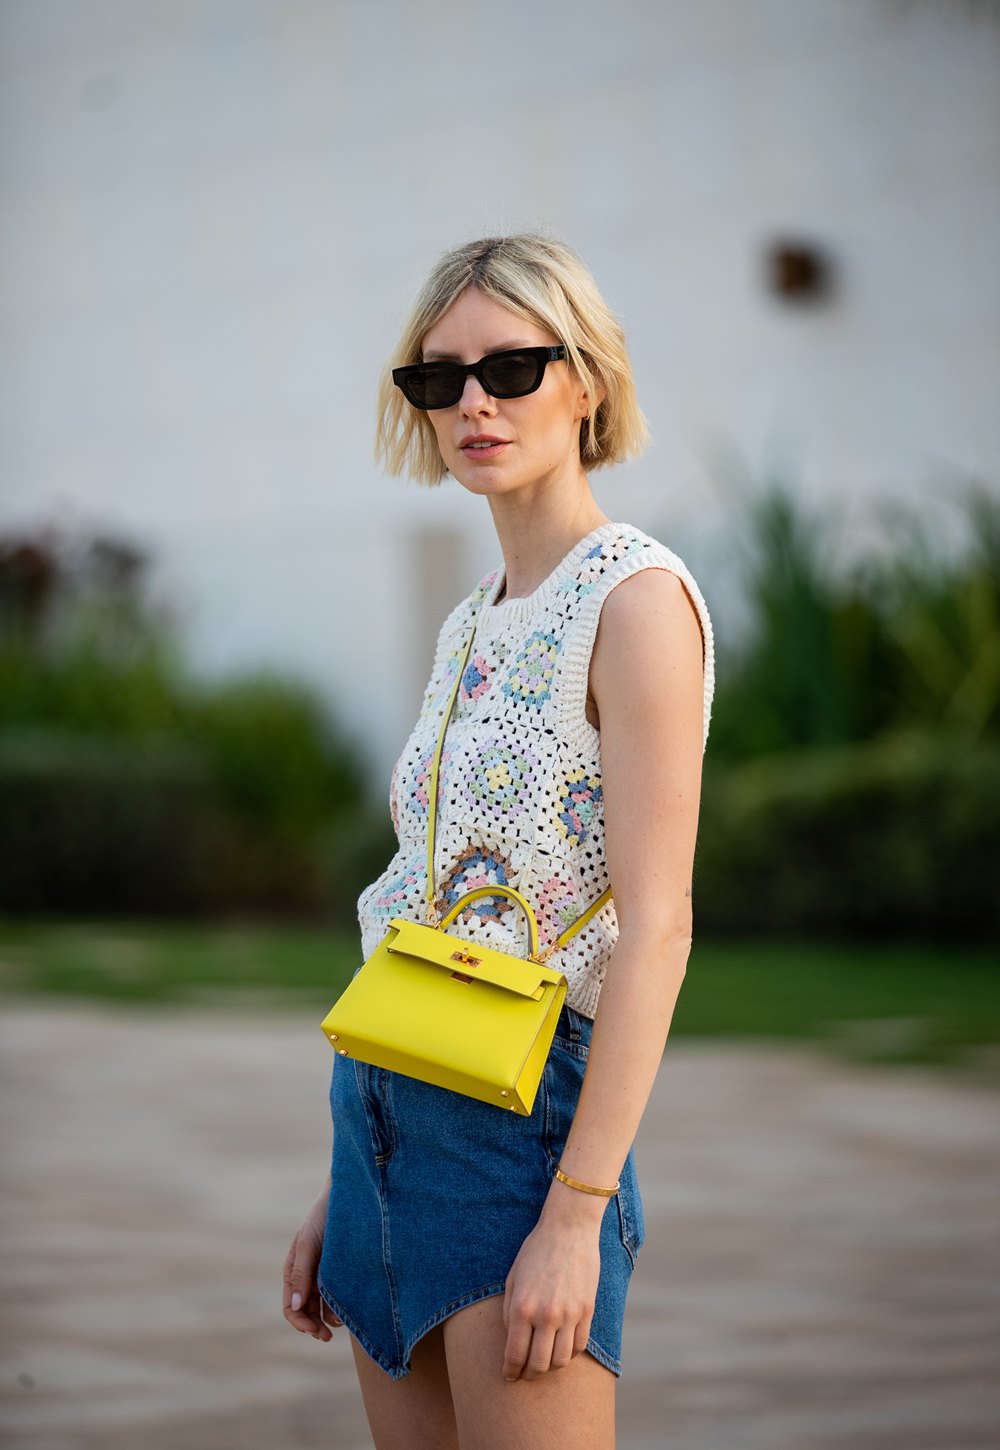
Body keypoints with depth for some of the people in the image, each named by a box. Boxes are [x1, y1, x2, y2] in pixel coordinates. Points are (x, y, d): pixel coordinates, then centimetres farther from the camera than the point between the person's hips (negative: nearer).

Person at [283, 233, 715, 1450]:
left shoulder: (634, 600, -10)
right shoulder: (474, 627, 16)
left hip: (526, 1104, -8)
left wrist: (576, 1214, -22)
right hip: (390, 1107, 8)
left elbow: (656, 928, -16)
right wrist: (342, 1188, 19)